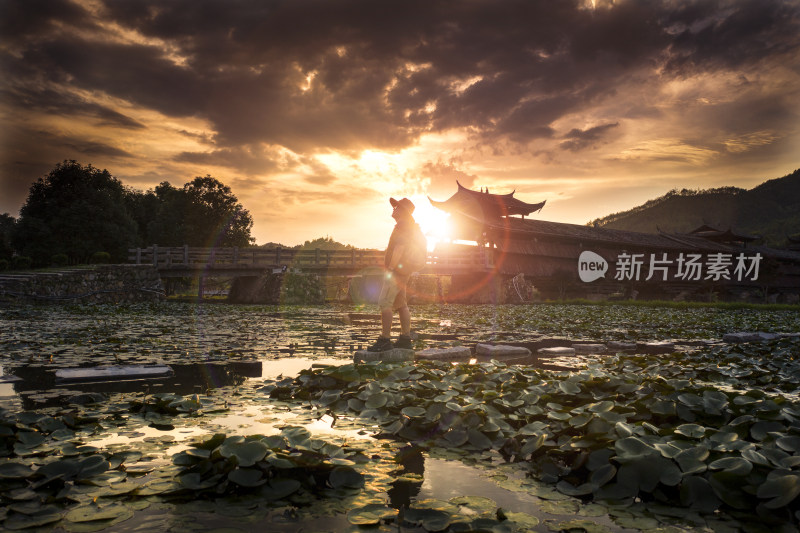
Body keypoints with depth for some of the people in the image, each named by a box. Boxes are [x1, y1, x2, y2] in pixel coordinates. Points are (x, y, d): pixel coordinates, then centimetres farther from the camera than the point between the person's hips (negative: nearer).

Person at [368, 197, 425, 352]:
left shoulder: (403, 224, -13)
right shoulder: (410, 226, 19)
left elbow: (399, 248, -22)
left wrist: (390, 268, -22)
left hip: (396, 269, -10)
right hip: (402, 271, 11)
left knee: (384, 303, -10)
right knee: (400, 304, 12)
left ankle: (384, 340, -11)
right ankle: (405, 339, 15)